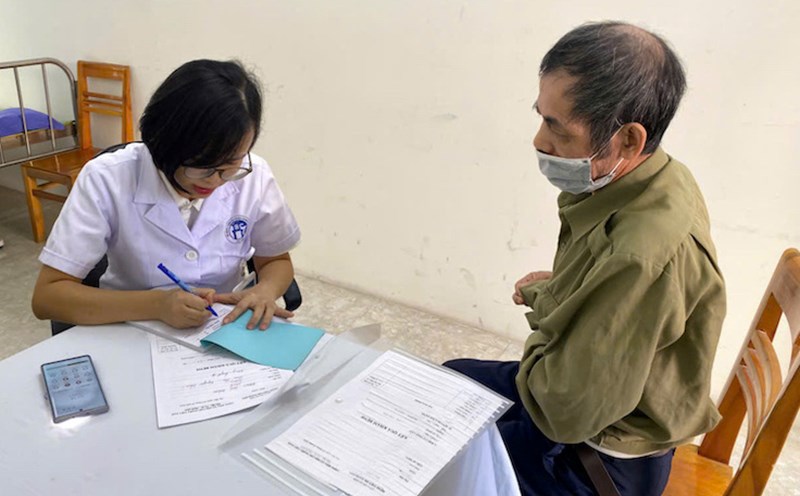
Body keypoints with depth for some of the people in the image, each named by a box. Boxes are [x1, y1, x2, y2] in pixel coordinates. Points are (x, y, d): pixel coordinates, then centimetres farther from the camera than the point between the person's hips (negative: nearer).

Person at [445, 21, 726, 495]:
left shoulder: (641, 255, -40)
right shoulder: (658, 180, -9)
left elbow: (567, 412, -32)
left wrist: (541, 304, -15)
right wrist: (556, 290, -5)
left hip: (601, 457, -8)